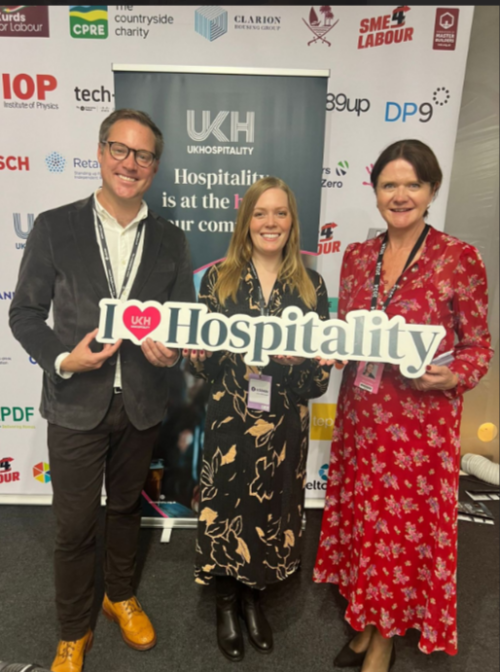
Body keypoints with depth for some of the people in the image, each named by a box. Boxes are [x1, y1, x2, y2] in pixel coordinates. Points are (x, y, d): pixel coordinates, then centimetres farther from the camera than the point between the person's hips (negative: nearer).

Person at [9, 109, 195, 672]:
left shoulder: (171, 241, 2)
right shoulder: (54, 227, -4)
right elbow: (26, 313, -2)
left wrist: (170, 352, -15)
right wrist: (63, 359, -18)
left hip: (142, 405, 2)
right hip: (76, 404, -2)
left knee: (126, 508, 22)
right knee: (74, 526, 12)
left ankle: (121, 597, 50)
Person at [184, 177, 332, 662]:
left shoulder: (311, 286, 0)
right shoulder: (218, 278, -2)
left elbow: (320, 374, 0)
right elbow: (201, 362, 1)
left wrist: (297, 361, -21)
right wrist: (198, 357, -21)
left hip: (284, 426, 2)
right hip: (229, 422, -1)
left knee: (271, 511, 15)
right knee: (225, 509, 11)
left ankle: (253, 598, 45)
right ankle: (226, 603, 40)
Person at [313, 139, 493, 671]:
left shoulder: (460, 258, -8)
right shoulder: (356, 256, 5)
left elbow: (478, 346, -2)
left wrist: (452, 377, -21)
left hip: (423, 421, -4)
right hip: (360, 414, 4)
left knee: (406, 527, 10)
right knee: (362, 519, 17)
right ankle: (365, 623, 42)